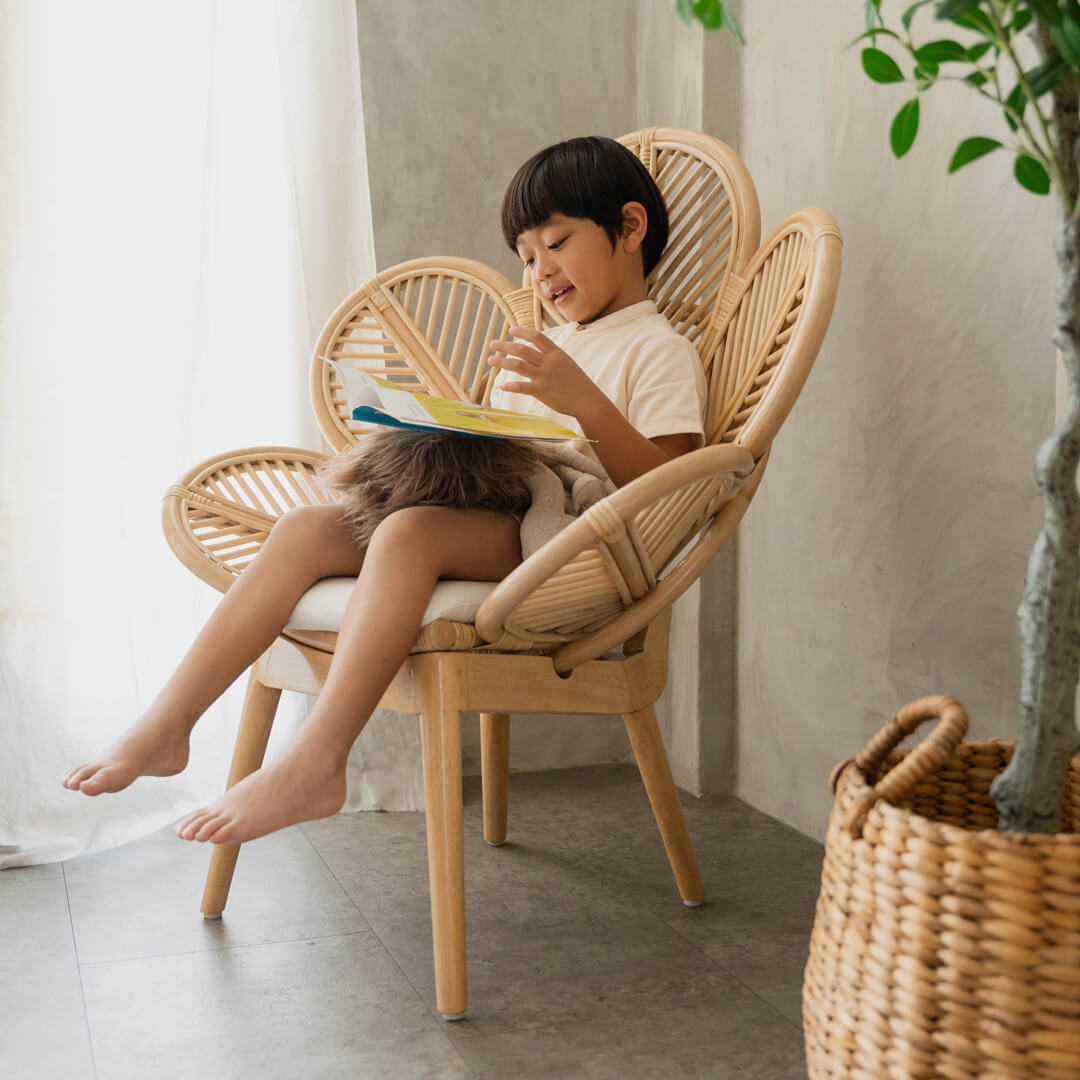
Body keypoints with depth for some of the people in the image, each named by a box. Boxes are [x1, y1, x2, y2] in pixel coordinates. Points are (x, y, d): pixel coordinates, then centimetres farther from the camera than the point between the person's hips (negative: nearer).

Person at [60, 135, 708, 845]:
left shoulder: (660, 352, 2)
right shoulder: (536, 352, 30)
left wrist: (584, 400, -24)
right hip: (489, 525, 8)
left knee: (410, 528, -35)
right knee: (307, 527, -13)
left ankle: (314, 764, -41)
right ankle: (166, 726, -16)